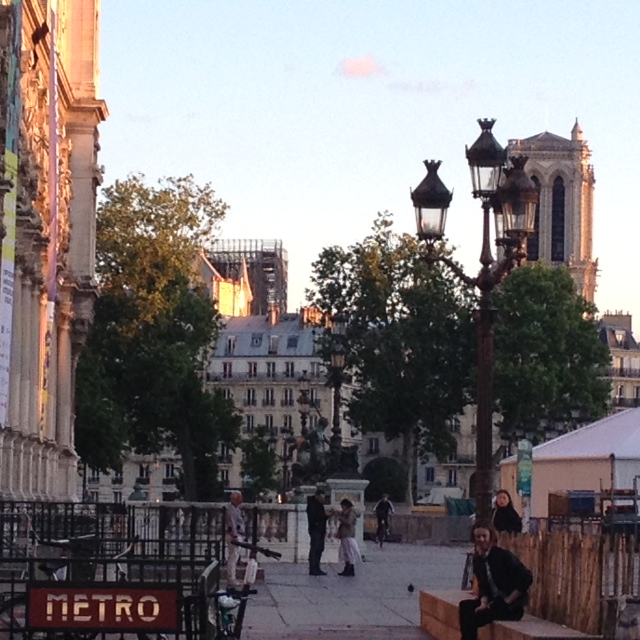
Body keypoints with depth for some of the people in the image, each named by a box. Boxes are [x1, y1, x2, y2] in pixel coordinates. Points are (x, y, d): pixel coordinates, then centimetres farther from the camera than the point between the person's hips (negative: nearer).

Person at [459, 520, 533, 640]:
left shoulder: (503, 556, -15)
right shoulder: (478, 559, 6)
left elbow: (526, 578, -18)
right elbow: (483, 586, 11)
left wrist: (507, 601, -15)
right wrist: (484, 602, -12)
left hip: (512, 606, -7)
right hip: (495, 601, 7)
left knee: (473, 619, -22)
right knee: (465, 606, -13)